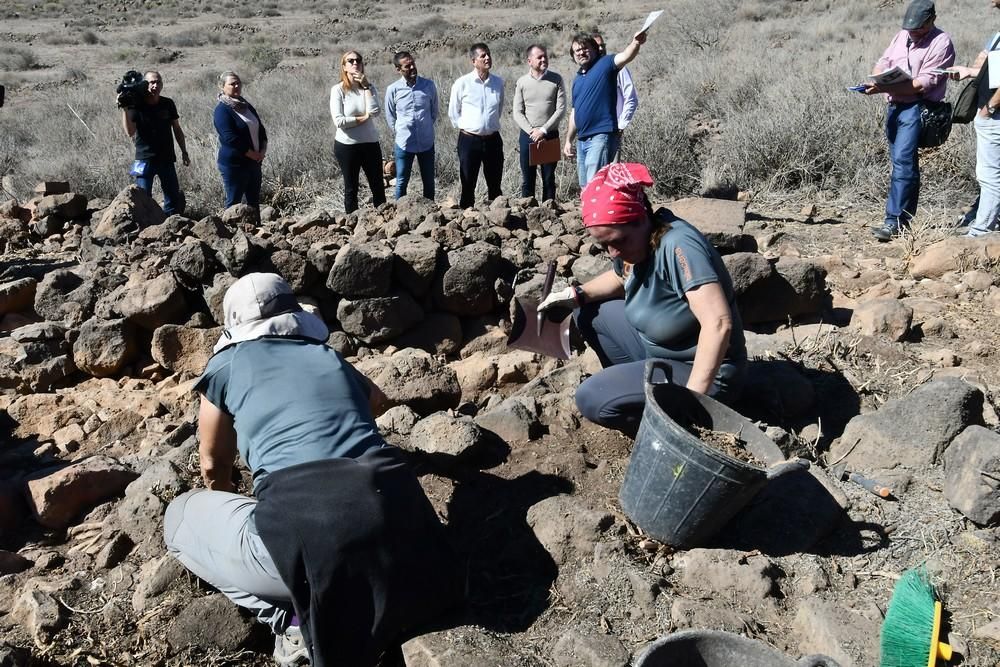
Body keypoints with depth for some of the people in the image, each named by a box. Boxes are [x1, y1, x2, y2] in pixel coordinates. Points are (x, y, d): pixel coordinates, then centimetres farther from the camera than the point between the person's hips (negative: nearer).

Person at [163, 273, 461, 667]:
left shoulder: (227, 364, 16)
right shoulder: (330, 358, 25)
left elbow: (214, 465, 31)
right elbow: (377, 401, 50)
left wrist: (233, 512, 53)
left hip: (302, 536, -4)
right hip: (394, 517, 5)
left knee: (181, 517, 23)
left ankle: (293, 619, 8)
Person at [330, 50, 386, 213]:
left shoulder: (369, 86, 2)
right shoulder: (338, 90, -8)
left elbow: (374, 111, -15)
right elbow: (338, 121, -17)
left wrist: (366, 86, -14)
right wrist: (363, 118, -12)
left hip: (370, 144, 3)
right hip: (346, 146, -3)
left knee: (378, 186, 10)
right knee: (351, 188, 9)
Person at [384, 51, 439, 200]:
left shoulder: (429, 85, -2)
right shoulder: (393, 89, -5)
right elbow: (390, 117, 7)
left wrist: (426, 129, 12)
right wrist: (401, 132, 8)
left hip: (427, 143, 1)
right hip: (403, 144, -1)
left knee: (429, 182, 11)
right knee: (401, 183, 7)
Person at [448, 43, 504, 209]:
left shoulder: (498, 82, 3)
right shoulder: (462, 83, -7)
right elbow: (453, 111, 3)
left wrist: (491, 125, 13)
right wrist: (464, 128, 3)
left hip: (493, 139, 3)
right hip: (469, 139, -3)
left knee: (495, 185, 10)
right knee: (468, 186, 5)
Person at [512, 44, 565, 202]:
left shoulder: (556, 79, 1)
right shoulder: (522, 82, 2)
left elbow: (561, 109, -4)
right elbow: (517, 113, 1)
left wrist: (543, 130, -12)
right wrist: (532, 132, -12)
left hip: (550, 135, 0)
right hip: (527, 136, 0)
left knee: (549, 178, 5)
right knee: (528, 178, 5)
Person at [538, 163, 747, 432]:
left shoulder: (678, 246, -30)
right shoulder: (633, 240, -4)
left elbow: (719, 323, -37)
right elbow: (620, 277, 19)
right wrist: (577, 294, 0)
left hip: (703, 373, -9)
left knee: (592, 399, -22)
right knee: (589, 314, 10)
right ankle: (630, 384, 15)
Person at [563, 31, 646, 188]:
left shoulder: (605, 64, -1)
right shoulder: (577, 79, 19)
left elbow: (625, 56, -22)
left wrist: (636, 43, -43)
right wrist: (568, 140, 23)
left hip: (601, 135, -8)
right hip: (581, 139, 8)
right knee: (585, 187, 15)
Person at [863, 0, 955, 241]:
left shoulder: (941, 43, -9)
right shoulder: (902, 35, 13)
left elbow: (923, 84, -17)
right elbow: (883, 63, 16)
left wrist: (885, 88, -25)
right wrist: (877, 80, -8)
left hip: (917, 107, -7)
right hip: (894, 106, 7)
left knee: (902, 161, -17)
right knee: (903, 163, 12)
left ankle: (895, 220, -18)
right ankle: (907, 216, 19)